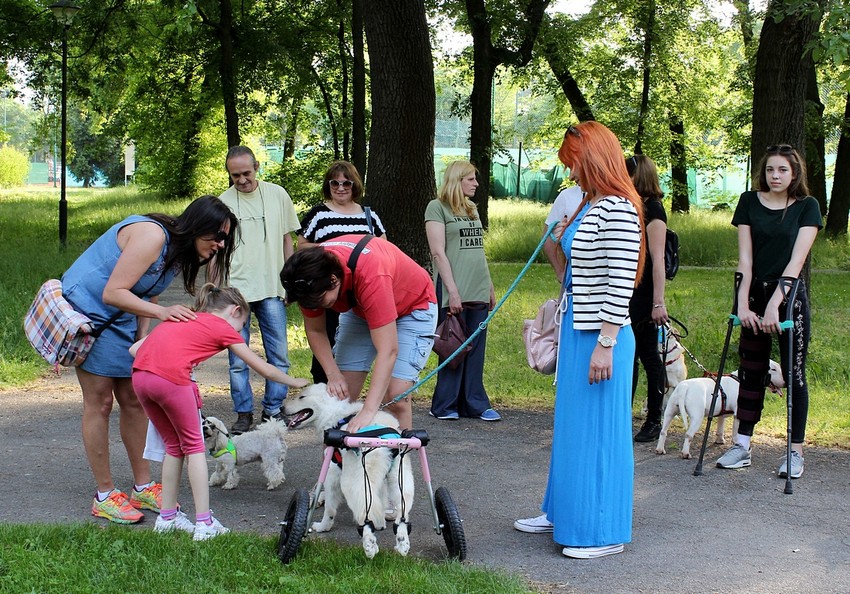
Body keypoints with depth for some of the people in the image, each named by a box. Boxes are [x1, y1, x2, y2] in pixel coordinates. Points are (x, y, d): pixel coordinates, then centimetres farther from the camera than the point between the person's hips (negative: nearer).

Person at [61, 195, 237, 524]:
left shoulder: (178, 250, 5)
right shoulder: (153, 236, -25)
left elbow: (145, 296, 9)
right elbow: (113, 293, -27)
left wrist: (142, 339, -5)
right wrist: (162, 311, -34)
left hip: (120, 320, 9)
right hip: (88, 310, -9)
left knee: (133, 401, 8)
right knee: (99, 402, -5)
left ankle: (143, 488, 15)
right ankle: (104, 496, 3)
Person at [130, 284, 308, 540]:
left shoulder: (183, 318, 31)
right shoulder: (223, 327, 16)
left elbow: (134, 349, 24)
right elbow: (264, 369, 21)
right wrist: (294, 382, 36)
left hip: (139, 375, 6)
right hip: (173, 378, -6)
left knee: (174, 445, 22)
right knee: (194, 446, 11)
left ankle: (167, 516, 27)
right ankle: (204, 523, 8)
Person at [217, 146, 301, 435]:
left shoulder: (277, 195, 5)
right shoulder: (223, 202, 1)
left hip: (272, 290, 1)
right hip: (235, 290, -1)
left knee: (279, 356, 4)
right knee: (238, 360, 1)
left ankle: (273, 411, 16)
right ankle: (244, 414, 12)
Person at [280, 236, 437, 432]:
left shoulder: (372, 276, -42)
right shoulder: (311, 278, -24)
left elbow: (388, 351, -43)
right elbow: (315, 331, -7)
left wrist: (368, 411, -47)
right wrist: (333, 375, -20)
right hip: (360, 308, 6)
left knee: (394, 397, -18)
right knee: (342, 395, -5)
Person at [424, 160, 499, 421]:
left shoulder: (472, 209, 18)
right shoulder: (437, 207, -4)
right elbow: (438, 252, -10)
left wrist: (490, 289, 18)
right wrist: (452, 291, -16)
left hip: (478, 292, 6)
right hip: (453, 293, -6)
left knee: (475, 351, 7)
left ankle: (475, 404, 12)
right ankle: (445, 406, 5)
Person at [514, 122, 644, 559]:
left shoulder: (617, 210, -17)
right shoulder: (587, 207, 13)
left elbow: (621, 282, -22)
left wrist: (605, 344, -22)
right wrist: (558, 242, 10)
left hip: (600, 336, -10)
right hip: (576, 330, 10)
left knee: (597, 429, -2)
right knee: (570, 425, 19)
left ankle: (604, 532, 9)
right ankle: (562, 512, 32)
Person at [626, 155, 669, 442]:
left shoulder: (652, 210, -12)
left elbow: (657, 260, -17)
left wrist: (658, 302, -20)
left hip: (644, 296, -9)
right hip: (627, 294, 9)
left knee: (648, 356, -2)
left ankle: (654, 421, 5)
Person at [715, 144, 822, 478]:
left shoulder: (806, 207, -3)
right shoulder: (749, 203, 4)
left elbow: (797, 259, -12)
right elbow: (745, 257, -2)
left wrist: (774, 304, -20)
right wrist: (743, 303, -11)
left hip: (790, 299, -2)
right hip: (755, 296, 3)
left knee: (794, 373, 0)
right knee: (751, 372, 6)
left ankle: (795, 452, 5)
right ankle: (742, 447, 12)